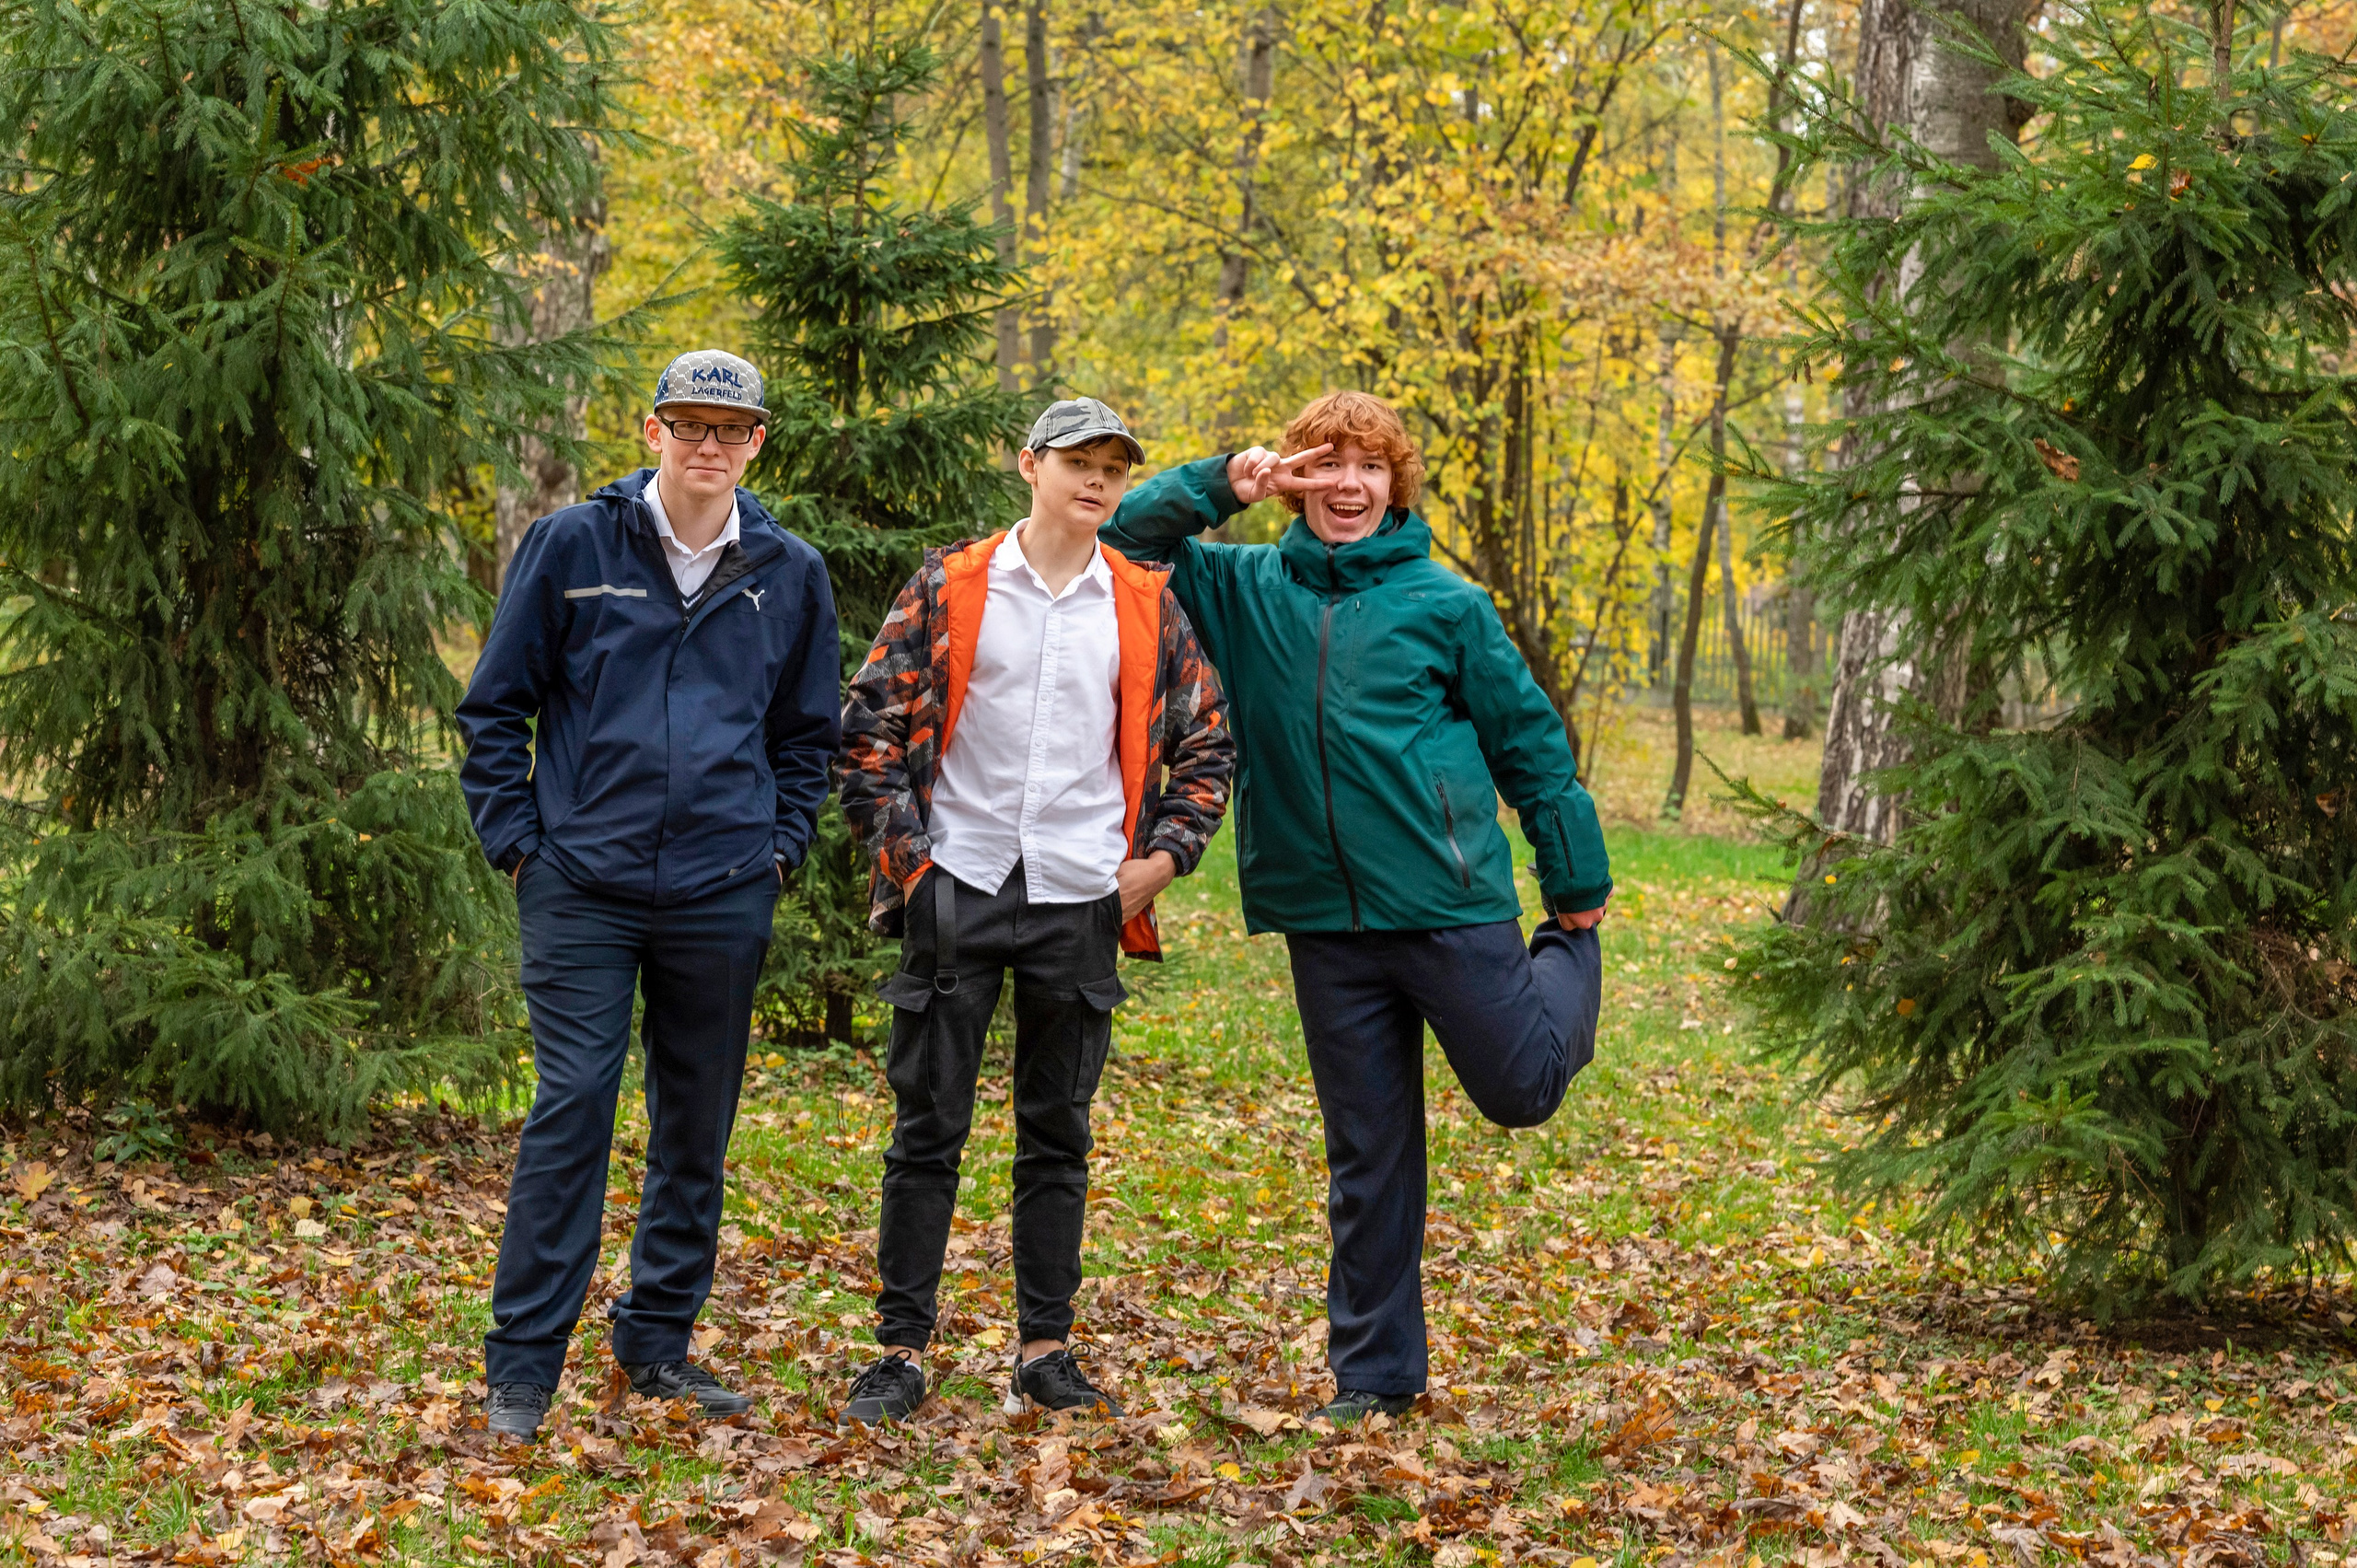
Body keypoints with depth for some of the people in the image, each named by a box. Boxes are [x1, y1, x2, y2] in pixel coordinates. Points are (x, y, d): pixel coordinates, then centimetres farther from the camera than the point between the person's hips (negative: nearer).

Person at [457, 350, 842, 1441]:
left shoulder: (789, 574, 8)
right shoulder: (570, 546, 1)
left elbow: (808, 732, 19)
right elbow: (495, 706, 6)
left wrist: (781, 847, 8)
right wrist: (516, 839, -1)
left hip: (724, 897, 3)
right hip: (583, 888, -3)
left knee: (699, 1126, 9)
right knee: (571, 1108, -7)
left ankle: (660, 1340, 23)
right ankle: (522, 1365, 0)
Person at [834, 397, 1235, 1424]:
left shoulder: (1148, 607, 6)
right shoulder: (950, 588, 1)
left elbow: (1207, 741, 14)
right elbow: (868, 725, 3)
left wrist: (1163, 855, 3)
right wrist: (903, 851, -4)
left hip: (1080, 899, 2)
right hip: (959, 888, -2)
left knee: (1058, 1133, 8)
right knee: (927, 1127, 2)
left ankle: (1046, 1348, 17)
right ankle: (901, 1350, 9)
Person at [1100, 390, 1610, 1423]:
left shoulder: (1445, 604, -1)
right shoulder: (1246, 591, 7)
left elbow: (1530, 740, 3)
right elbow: (1118, 539, 8)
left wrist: (1577, 886, 6)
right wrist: (1220, 486, -7)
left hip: (1452, 902, -2)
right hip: (1326, 919, 2)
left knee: (1522, 1089, 7)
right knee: (1366, 1154, 9)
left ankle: (1569, 962, 37)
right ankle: (1373, 1370, 19)